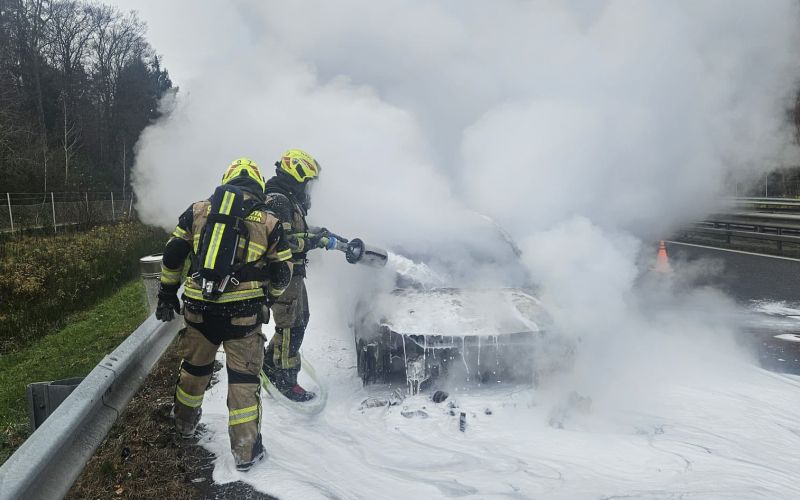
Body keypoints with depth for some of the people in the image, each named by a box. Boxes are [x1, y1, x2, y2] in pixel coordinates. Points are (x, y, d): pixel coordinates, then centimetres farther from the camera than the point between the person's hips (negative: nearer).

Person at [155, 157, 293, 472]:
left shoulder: (198, 211, 7)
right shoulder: (269, 222, 2)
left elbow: (172, 256, 7)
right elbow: (282, 274, 6)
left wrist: (167, 295, 17)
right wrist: (267, 299, 23)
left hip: (198, 309, 3)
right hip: (244, 312, -3)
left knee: (194, 367, 23)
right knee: (244, 378, 7)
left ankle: (185, 423, 45)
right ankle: (245, 451, 13)